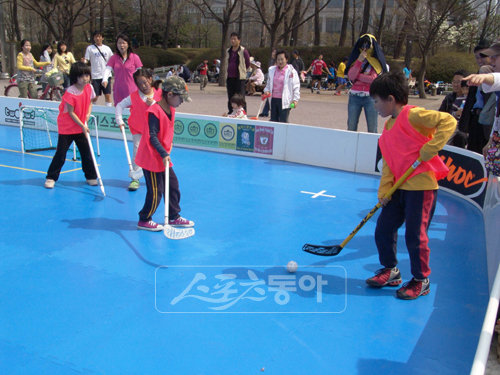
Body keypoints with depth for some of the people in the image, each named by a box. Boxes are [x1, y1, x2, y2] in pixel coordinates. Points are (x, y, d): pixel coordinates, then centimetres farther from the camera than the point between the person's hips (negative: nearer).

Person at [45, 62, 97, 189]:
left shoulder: (89, 88, -4)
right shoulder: (70, 92, -21)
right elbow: (71, 113, -17)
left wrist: (88, 114, -6)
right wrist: (82, 126, -19)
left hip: (81, 127, 5)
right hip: (66, 127, -5)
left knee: (87, 152, 6)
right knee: (61, 154, 0)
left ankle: (91, 177, 19)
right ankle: (51, 177, 14)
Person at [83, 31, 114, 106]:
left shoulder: (107, 48, 9)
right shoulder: (90, 48, 3)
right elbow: (86, 60, 1)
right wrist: (84, 61, -20)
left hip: (106, 75, 2)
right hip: (95, 76, -2)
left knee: (108, 95, -1)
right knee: (95, 96, 1)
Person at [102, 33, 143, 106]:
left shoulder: (135, 57, 0)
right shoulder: (113, 58, 7)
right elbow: (107, 69, -5)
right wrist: (105, 80, -25)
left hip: (131, 91, -3)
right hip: (118, 91, 3)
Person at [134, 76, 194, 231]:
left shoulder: (171, 109, 7)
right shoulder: (154, 111, -21)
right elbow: (152, 136, -22)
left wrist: (167, 150, 13)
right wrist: (163, 154, -26)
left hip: (163, 157, 9)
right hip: (151, 157, -9)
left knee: (173, 185, 14)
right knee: (156, 191, -2)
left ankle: (174, 217, 27)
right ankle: (144, 220, 15)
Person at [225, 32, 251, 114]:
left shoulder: (243, 51, -6)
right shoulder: (228, 51, 12)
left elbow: (248, 64, 2)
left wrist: (242, 70, 9)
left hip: (239, 77, -6)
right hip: (230, 78, 6)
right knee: (230, 98, 11)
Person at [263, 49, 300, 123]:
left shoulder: (291, 71, -3)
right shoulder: (272, 70, 12)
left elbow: (296, 86, -3)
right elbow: (268, 83, 25)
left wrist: (295, 99, -10)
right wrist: (266, 90, 5)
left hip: (284, 101, -5)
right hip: (273, 99, 5)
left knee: (283, 122, -7)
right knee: (273, 121, 10)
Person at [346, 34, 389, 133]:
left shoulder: (377, 61, 4)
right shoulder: (355, 60, 12)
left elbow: (373, 78, -11)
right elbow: (351, 76, -4)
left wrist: (357, 76, -3)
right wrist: (359, 61, -9)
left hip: (370, 98, -3)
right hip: (354, 96, 3)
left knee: (372, 128, -3)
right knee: (351, 127, 5)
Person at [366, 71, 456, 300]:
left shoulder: (413, 115, -12)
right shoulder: (388, 127, 13)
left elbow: (448, 121, -21)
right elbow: (388, 163, 12)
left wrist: (429, 149, -24)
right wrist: (384, 190, 3)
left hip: (421, 186, -8)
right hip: (400, 187, 8)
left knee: (415, 235, 0)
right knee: (383, 229, 9)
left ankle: (421, 281, 18)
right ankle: (390, 271, 29)